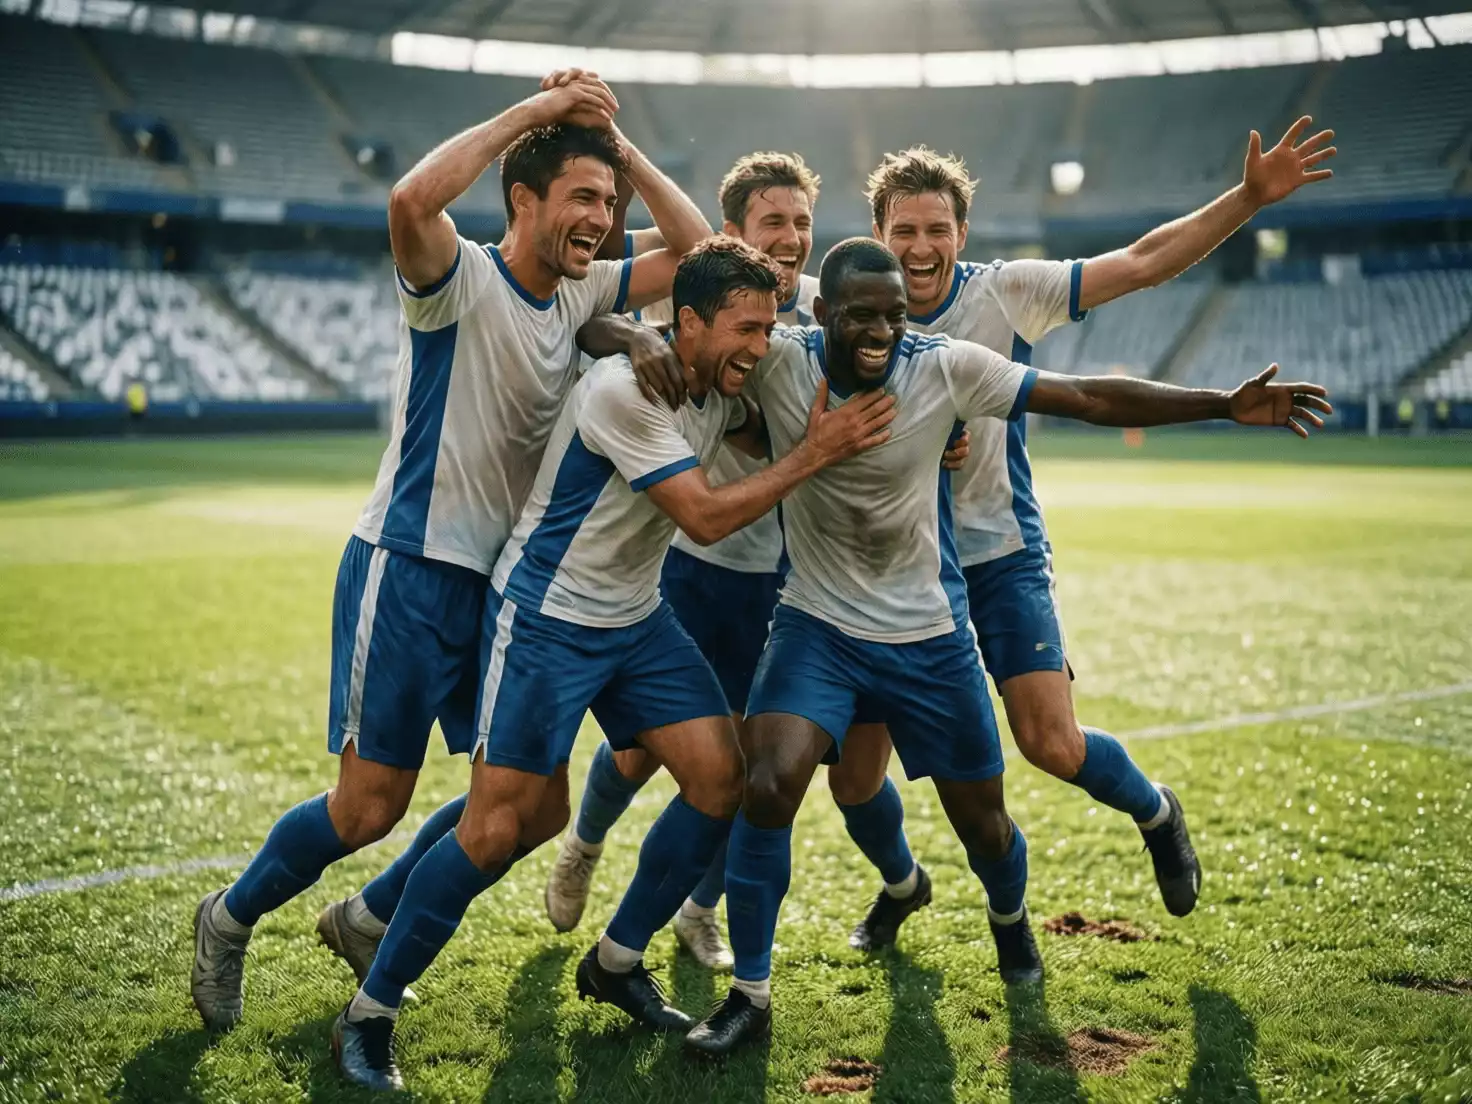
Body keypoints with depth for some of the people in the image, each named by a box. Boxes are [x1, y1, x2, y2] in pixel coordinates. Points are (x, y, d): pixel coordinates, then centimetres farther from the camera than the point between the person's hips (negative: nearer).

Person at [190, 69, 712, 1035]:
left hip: (507, 580, 7)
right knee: (370, 805, -2)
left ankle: (370, 922, 28)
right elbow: (412, 200, -34)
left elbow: (696, 249, 10)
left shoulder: (581, 294, 9)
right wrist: (533, 111, -24)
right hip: (410, 567, -7)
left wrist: (623, 147, 1)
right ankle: (231, 919, 26)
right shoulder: (460, 277, -12)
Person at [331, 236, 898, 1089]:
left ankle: (616, 964, 19)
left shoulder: (721, 386, 0)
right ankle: (369, 1014, 6)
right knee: (502, 826, -10)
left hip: (637, 618, 8)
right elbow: (706, 516, -24)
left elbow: (772, 438, 19)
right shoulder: (624, 390, -25)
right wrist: (815, 454, -20)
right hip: (546, 619, -8)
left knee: (721, 776, -1)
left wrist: (899, 435, 4)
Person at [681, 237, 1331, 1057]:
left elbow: (1089, 398, -16)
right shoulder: (779, 361, -16)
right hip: (818, 626, 0)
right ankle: (751, 995, -1)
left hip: (931, 636, 1)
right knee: (768, 788, -21)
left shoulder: (946, 368, -16)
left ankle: (1010, 918, 50)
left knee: (982, 822, 12)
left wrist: (1225, 404, -20)